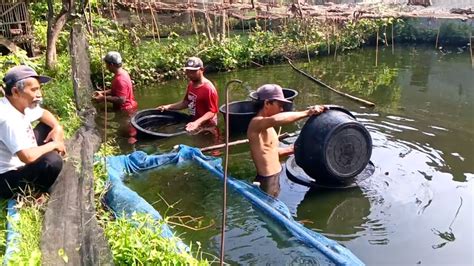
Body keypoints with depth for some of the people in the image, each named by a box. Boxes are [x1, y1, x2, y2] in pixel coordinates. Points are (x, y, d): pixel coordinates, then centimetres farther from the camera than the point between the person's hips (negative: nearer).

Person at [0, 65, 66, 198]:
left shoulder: (22, 104, -4)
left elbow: (44, 113, 16)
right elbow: (27, 156, -40)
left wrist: (58, 128, -5)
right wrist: (53, 145, -21)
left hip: (20, 164, 10)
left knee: (48, 127, 10)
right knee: (52, 161, -32)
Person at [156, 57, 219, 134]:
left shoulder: (209, 89, -21)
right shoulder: (191, 84, 7)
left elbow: (212, 112, -23)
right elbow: (186, 102, 18)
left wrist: (197, 123, -36)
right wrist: (168, 107, 6)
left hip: (205, 126, -8)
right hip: (194, 123, 8)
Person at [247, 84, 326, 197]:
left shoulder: (266, 126, 10)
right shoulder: (256, 123, -22)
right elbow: (275, 120, -44)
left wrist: (293, 149, 8)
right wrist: (307, 112, -39)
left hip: (274, 178, 9)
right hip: (266, 181, -9)